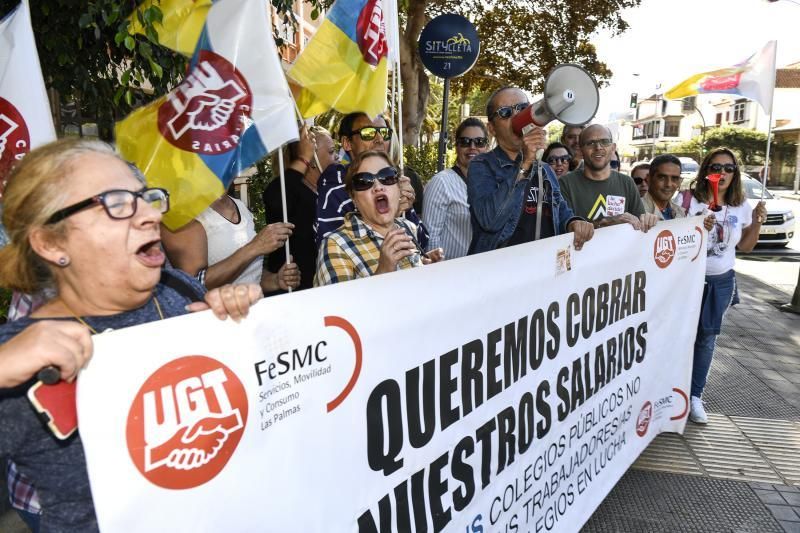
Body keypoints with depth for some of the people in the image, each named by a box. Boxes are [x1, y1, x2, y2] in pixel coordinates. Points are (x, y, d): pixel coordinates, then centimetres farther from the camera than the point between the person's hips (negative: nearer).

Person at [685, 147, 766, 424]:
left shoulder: (741, 206, 4)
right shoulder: (690, 199, -10)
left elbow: (745, 247, 12)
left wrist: (757, 223, -3)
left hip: (721, 282, 4)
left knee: (706, 338, 10)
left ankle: (695, 395, 22)